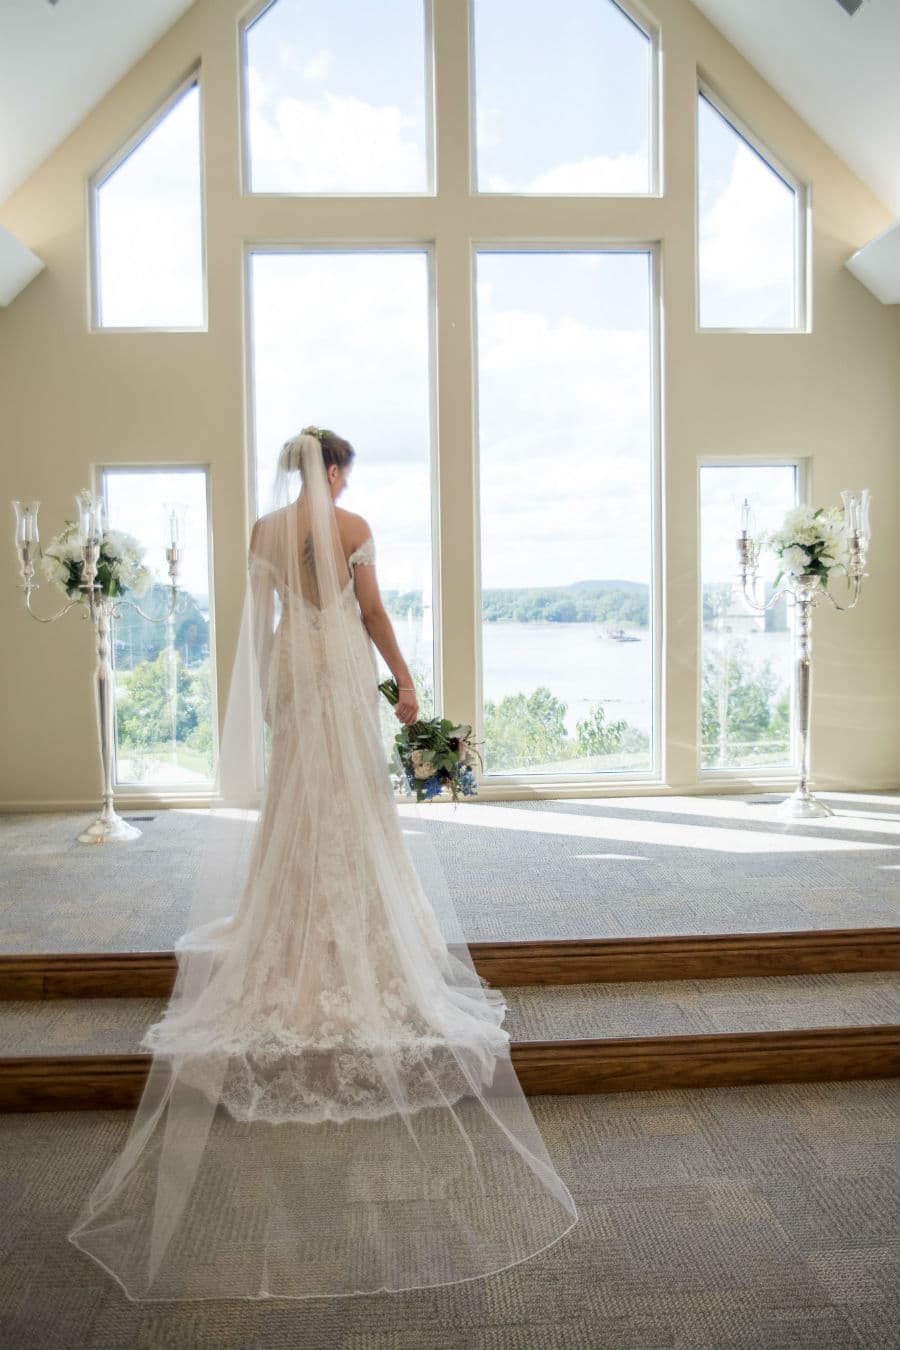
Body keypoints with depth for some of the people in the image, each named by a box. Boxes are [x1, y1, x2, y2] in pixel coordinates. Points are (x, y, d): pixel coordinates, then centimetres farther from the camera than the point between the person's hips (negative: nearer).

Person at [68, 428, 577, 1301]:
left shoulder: (264, 528, 6)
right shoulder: (352, 526, -7)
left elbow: (262, 614, 11)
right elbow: (371, 612, -7)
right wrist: (404, 678, 2)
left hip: (288, 664, 5)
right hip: (341, 662, -4)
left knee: (294, 794, 13)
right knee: (350, 795, 3)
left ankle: (295, 933, 20)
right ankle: (355, 932, 8)